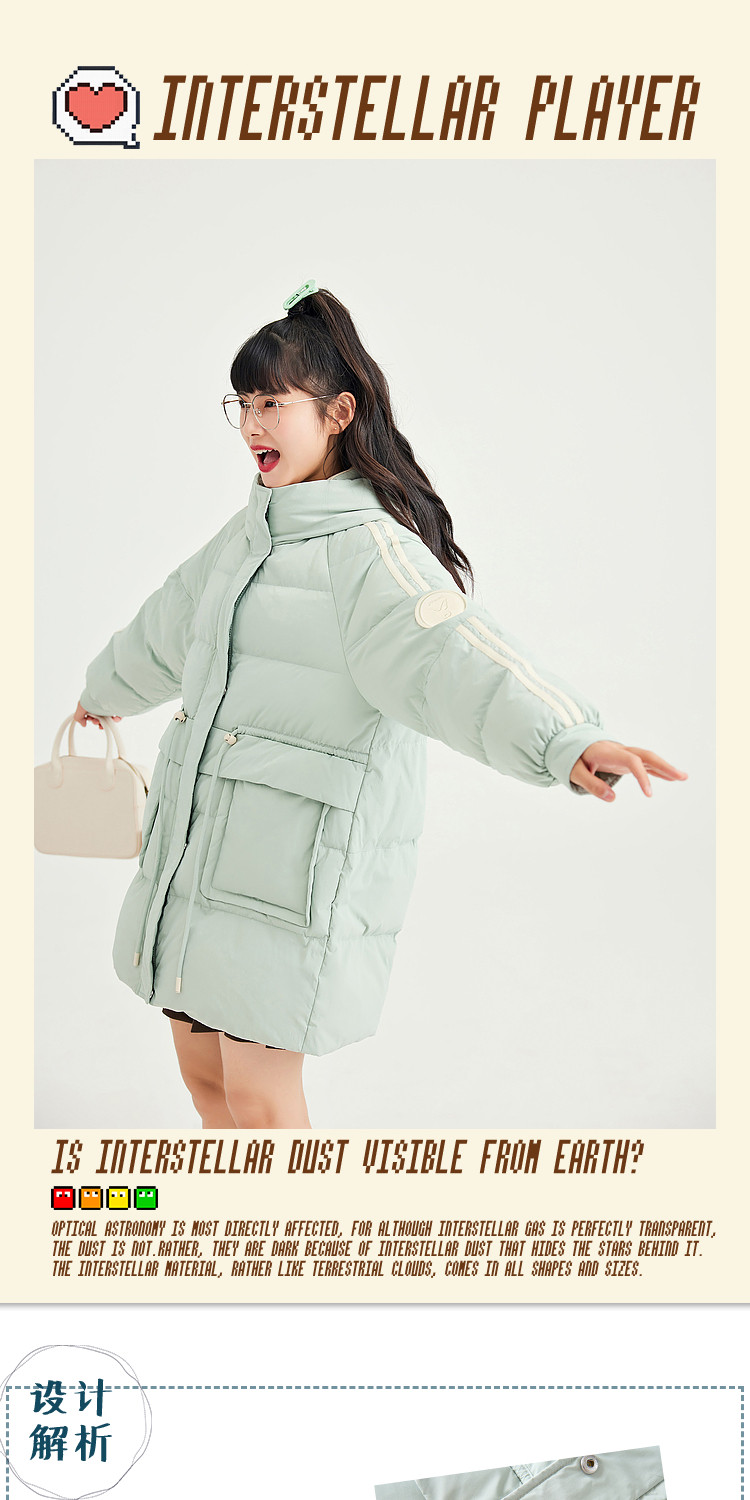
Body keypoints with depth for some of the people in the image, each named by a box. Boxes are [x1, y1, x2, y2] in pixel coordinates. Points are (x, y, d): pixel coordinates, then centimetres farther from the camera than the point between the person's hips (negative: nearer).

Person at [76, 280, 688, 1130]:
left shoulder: (367, 548, -14)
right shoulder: (254, 530, 14)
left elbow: (455, 654, -32)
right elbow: (172, 628, 33)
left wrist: (567, 739, -51)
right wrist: (105, 691, 50)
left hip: (296, 870, -8)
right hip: (198, 852, 8)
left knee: (259, 1100, -3)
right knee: (205, 1076, 16)